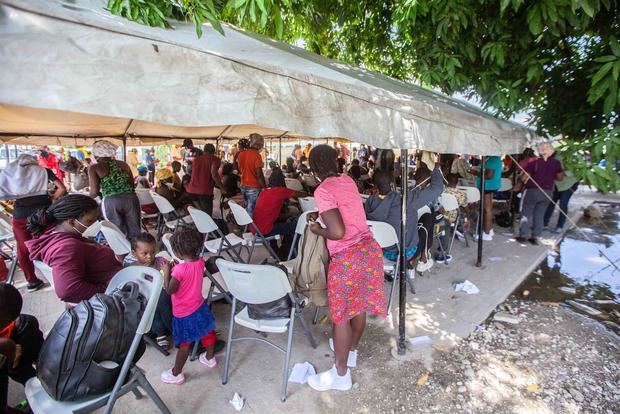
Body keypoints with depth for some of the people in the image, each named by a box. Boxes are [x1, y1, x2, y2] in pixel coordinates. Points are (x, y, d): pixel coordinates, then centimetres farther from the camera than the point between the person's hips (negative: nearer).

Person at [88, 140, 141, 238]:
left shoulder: (94, 168, 4)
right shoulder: (123, 164, 14)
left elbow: (95, 192, -2)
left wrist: (88, 198, 19)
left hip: (111, 201, -3)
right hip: (131, 198, 3)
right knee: (135, 231, 8)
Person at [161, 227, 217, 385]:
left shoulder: (179, 269, -31)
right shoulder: (200, 261, -12)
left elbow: (169, 289, -22)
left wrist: (166, 271, -14)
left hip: (184, 313, -6)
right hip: (200, 306, 6)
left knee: (184, 343, 10)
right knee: (207, 332, 23)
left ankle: (176, 374, 31)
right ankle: (210, 358, 46)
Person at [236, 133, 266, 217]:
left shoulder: (241, 154, 5)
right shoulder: (256, 155, -16)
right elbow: (259, 174, -18)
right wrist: (264, 187, -12)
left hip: (243, 186, 7)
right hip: (254, 187, -7)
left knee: (247, 209, 19)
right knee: (252, 212, -1)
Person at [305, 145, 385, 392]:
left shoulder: (323, 191, -15)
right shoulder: (348, 181, 8)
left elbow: (338, 232, -22)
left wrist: (318, 230, -5)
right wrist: (321, 214, 23)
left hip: (347, 258, -8)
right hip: (370, 249, 8)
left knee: (340, 315, 10)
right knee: (359, 307, 24)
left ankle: (341, 375, 27)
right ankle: (351, 352, 47)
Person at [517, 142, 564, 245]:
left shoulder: (534, 162, -9)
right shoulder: (556, 163, 2)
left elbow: (523, 178, -13)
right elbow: (560, 177, 8)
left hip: (532, 190, -3)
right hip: (547, 192, 3)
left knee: (526, 213, 7)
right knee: (540, 215, 9)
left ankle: (524, 235, 5)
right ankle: (535, 236, 11)